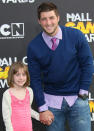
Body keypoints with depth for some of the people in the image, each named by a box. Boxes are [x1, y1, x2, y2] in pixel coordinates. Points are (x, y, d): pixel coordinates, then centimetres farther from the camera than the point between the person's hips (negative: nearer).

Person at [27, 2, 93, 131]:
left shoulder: (76, 35, -8)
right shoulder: (33, 46, -5)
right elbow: (35, 79, -2)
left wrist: (83, 92, -5)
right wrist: (42, 109, -5)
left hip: (78, 98, 0)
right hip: (52, 100, 1)